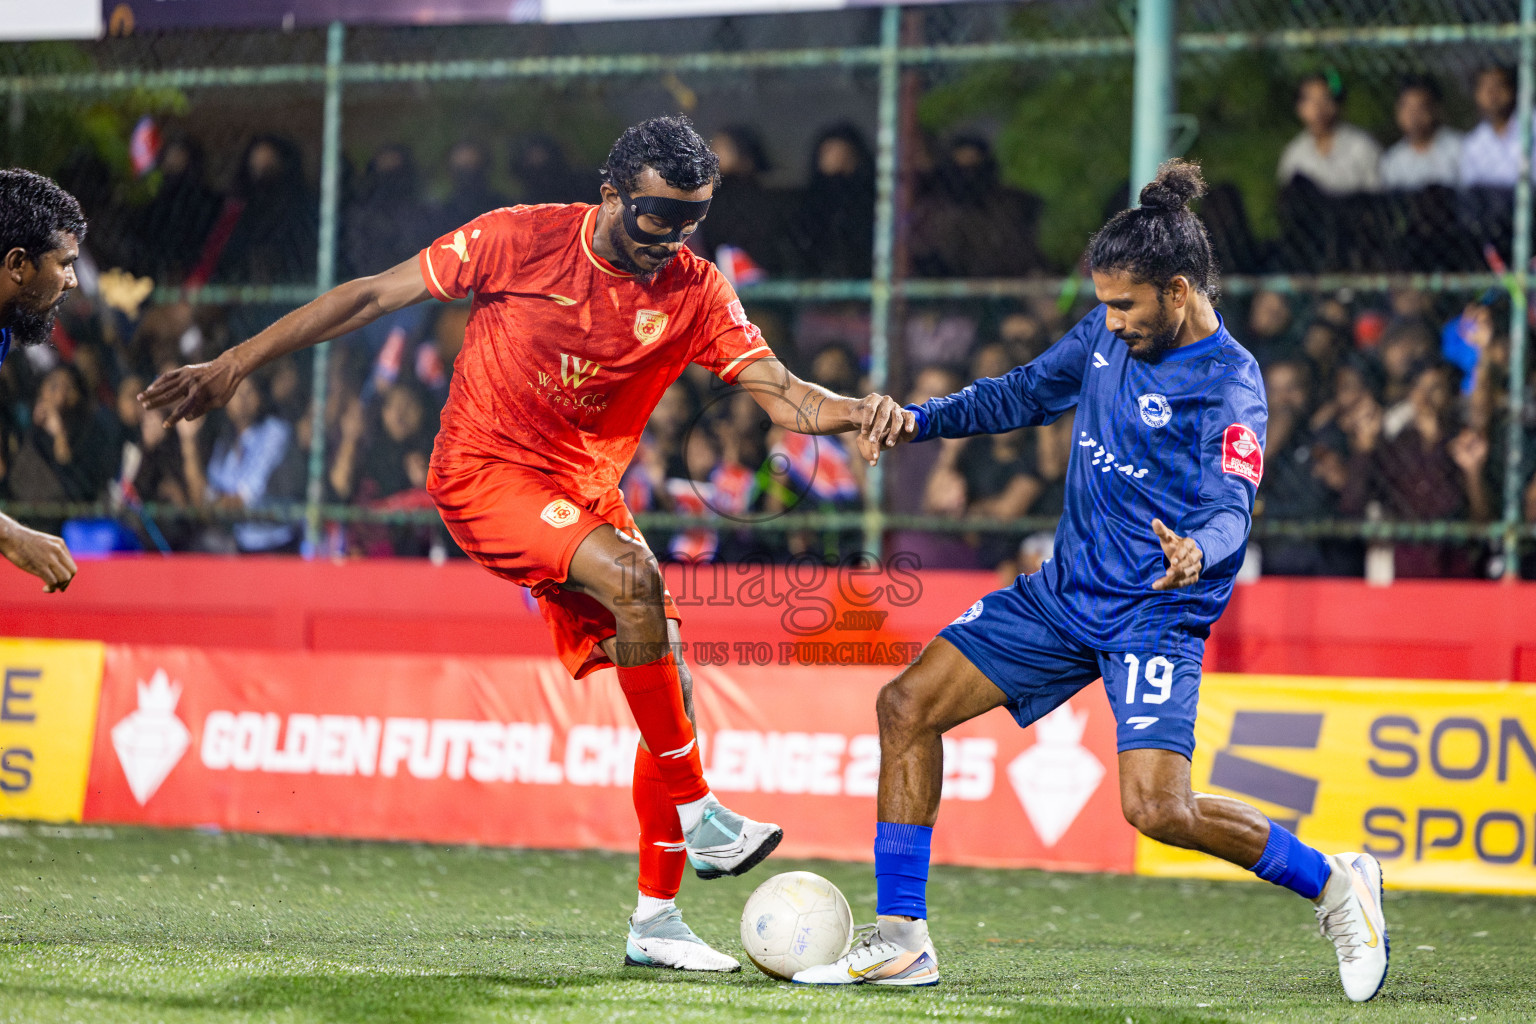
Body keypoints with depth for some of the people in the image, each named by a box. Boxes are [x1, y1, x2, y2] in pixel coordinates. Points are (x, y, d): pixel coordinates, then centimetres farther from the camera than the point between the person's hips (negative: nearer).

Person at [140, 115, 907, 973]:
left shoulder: (696, 294, -3)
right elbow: (373, 296, -6)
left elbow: (780, 390, -12)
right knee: (632, 575, -31)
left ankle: (656, 919, 8)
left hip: (586, 493, 5)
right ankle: (698, 814, -23)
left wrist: (855, 412, -35)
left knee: (671, 698, -4)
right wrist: (233, 367, -7)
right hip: (486, 472, -5)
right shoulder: (520, 240, -12)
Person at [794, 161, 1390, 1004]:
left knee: (1156, 806, -24)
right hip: (1065, 589, 8)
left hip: (1155, 613, -8)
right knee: (907, 706, 0)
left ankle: (1331, 883, 0)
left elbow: (1230, 506, -30)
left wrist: (1198, 550, -53)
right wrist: (922, 420, 7)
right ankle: (900, 939, 5)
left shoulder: (1229, 385, -17)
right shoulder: (1108, 333, 4)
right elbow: (1026, 394, 20)